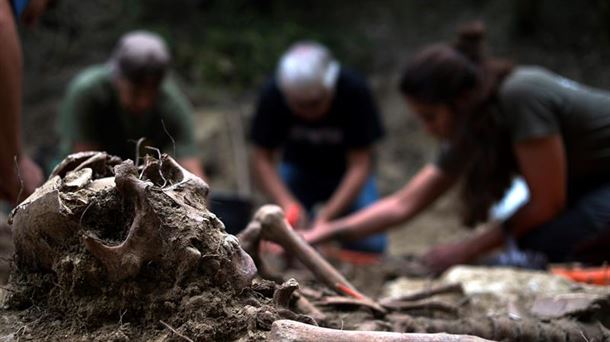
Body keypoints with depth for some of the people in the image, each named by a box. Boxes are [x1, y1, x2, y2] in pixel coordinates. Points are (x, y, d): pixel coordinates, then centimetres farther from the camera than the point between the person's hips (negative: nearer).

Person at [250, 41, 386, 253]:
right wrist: (288, 204, -34)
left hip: (347, 174, -1)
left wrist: (327, 214, -36)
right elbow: (262, 158, -18)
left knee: (370, 244, -19)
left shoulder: (355, 91, -29)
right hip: (297, 169, 1)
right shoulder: (273, 96, -25)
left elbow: (360, 164, -26)